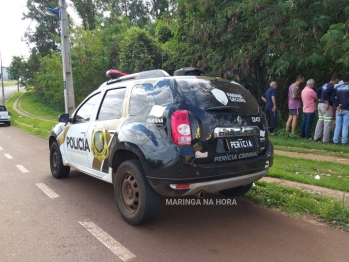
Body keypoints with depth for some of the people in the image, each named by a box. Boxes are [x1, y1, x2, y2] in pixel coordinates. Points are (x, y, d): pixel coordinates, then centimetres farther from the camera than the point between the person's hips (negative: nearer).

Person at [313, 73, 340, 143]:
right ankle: (325, 140, 0)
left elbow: (318, 91, 20)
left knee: (320, 121, 13)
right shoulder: (332, 86, -14)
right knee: (327, 123, -3)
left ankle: (316, 137, 15)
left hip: (320, 104, 9)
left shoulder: (325, 84, 12)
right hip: (326, 106, -9)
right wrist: (327, 104, -19)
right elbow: (325, 94, -27)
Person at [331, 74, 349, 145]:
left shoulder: (338, 88, 5)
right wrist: (343, 105, -11)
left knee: (338, 126, 9)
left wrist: (337, 105, -5)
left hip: (339, 110, 3)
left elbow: (332, 97, -4)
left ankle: (335, 140, 11)